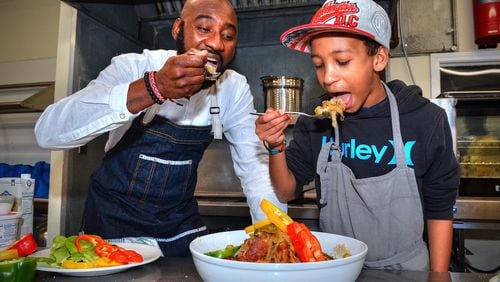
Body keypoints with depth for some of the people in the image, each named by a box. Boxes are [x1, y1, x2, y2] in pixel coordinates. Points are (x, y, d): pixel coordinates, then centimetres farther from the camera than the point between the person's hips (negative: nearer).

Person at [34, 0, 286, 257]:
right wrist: (154, 88, -39)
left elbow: (254, 164, -6)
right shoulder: (132, 67, -17)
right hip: (113, 220, -1)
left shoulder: (235, 89, -9)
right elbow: (47, 131, -29)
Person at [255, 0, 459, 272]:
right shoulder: (315, 122, -7)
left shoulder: (425, 121, -11)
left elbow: (439, 210, -3)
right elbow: (286, 192, -2)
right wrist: (276, 148, -19)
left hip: (405, 268, -1)